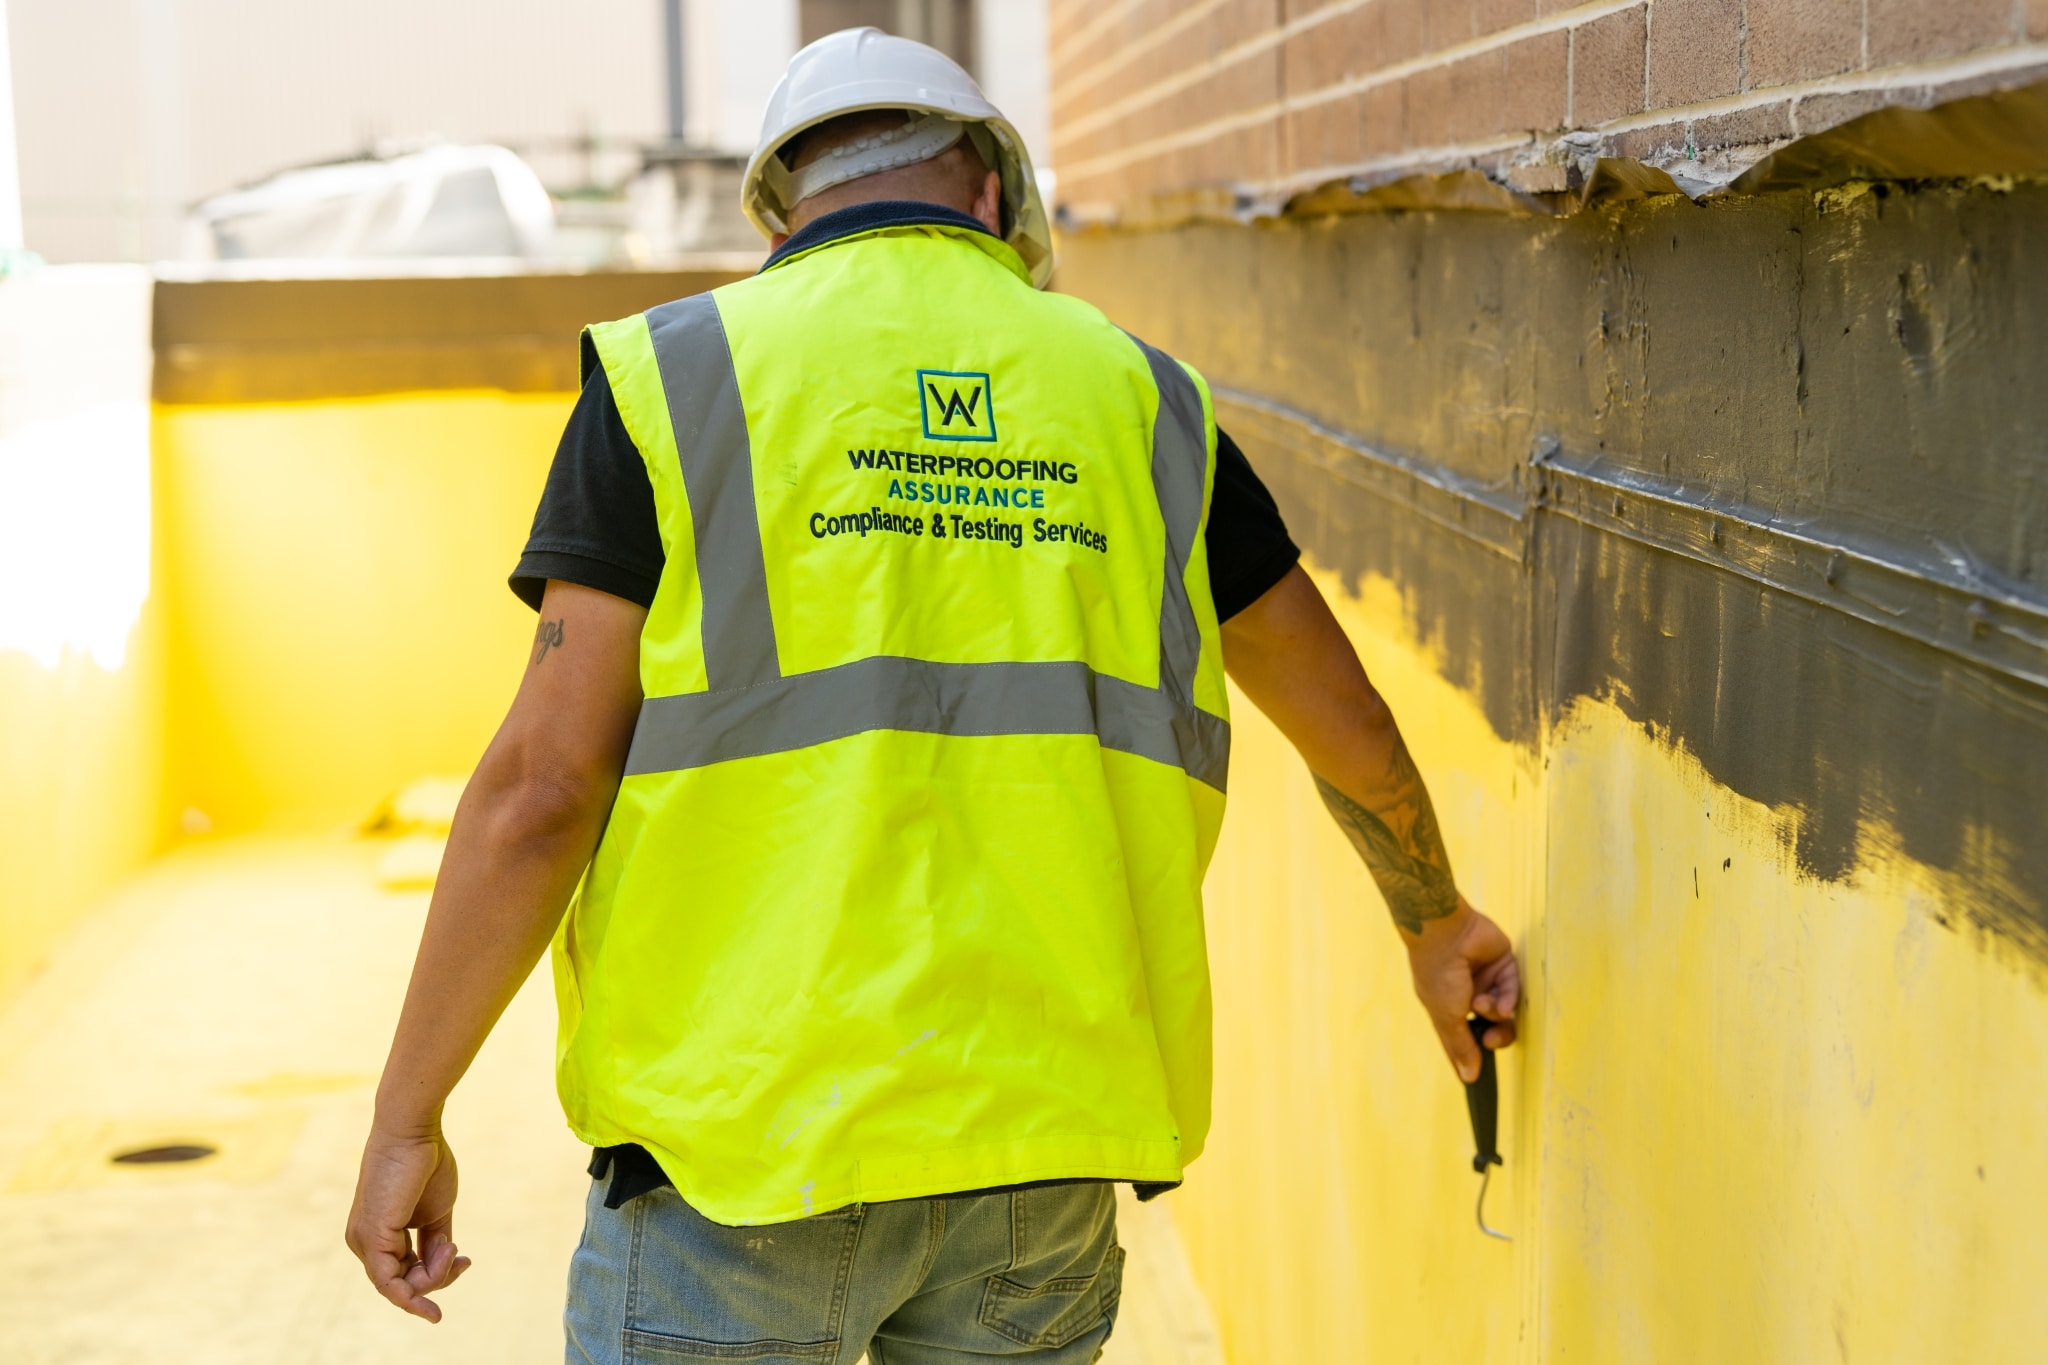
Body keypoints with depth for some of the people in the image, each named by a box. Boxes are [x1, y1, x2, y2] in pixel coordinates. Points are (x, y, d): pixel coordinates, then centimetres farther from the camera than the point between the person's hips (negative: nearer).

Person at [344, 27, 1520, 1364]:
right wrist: (1438, 919, 36)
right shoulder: (1133, 396, 8)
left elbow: (542, 788, -8)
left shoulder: (677, 378, -2)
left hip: (747, 1144, -3)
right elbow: (1350, 726, 17)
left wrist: (406, 1118, 0)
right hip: (1038, 1148, 3)